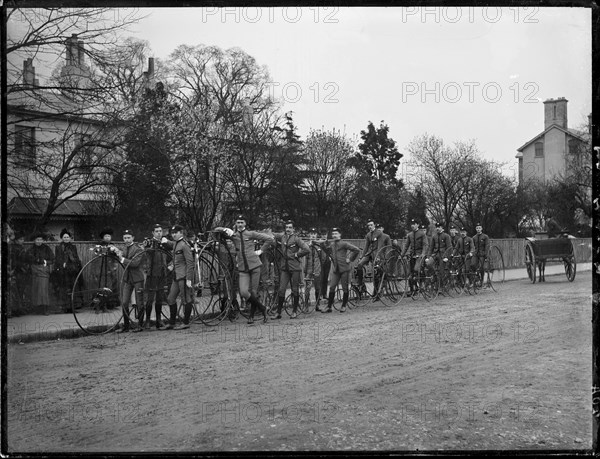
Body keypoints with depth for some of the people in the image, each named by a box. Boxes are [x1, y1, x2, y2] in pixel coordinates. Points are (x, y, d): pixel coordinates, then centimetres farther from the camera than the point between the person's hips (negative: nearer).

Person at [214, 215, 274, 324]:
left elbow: (270, 239, 4)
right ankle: (262, 308, 9)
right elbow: (216, 230, 10)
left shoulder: (251, 234, 5)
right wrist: (225, 230, -8)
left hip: (255, 266, -2)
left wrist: (261, 250, 2)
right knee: (244, 292, -12)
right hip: (242, 268, 2)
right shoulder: (233, 235, 10)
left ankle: (252, 315, 21)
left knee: (254, 292, 1)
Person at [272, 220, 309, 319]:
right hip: (284, 267, 3)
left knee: (295, 290, 4)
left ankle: (295, 311, 17)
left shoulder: (296, 238, -4)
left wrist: (296, 254, -6)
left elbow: (306, 250, -11)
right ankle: (278, 312, 4)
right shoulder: (282, 236, 8)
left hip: (295, 267, -3)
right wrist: (278, 243, 12)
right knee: (281, 290, -2)